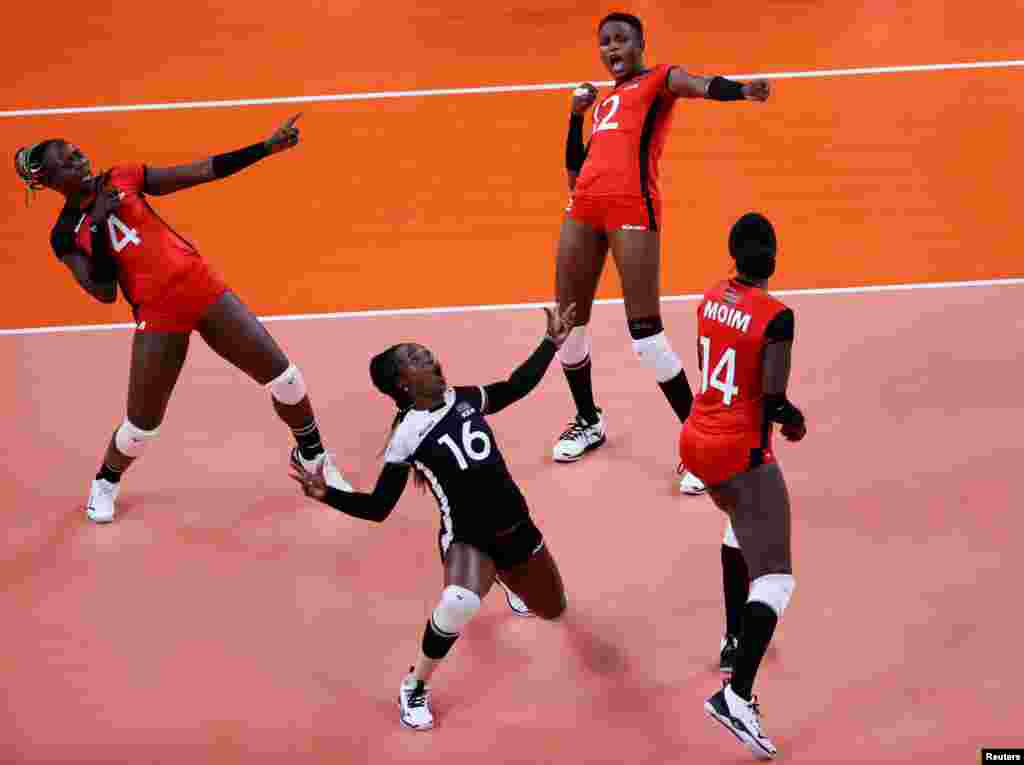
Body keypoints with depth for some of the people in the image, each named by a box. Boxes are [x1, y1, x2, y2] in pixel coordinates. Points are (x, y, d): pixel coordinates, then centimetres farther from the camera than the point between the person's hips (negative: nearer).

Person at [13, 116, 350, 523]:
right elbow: (104, 293, -13)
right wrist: (97, 225, -18)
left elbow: (205, 171, 3)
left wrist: (267, 147, -3)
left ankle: (313, 456, 22)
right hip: (158, 316, -3)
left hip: (202, 288, 3)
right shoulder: (66, 235, -3)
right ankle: (105, 482, 33)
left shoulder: (121, 179, 4)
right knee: (142, 422, 0)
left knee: (280, 372, -2)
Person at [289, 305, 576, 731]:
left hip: (516, 529, 6)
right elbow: (378, 508, -14)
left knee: (553, 610, 24)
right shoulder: (407, 436, -18)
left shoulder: (465, 400, -4)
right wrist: (327, 495, -30)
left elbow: (514, 388, 17)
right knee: (459, 602, -39)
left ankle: (505, 576, 61)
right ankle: (414, 687, -11)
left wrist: (552, 343, 17)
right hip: (467, 539, -6)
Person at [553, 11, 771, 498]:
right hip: (584, 206, 7)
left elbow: (701, 86, -15)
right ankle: (588, 421, 34)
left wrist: (741, 90, -37)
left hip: (632, 207, -7)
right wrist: (576, 116, 19)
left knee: (644, 330, -12)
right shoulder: (604, 101, 27)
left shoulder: (660, 80, 8)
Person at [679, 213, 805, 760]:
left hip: (695, 439, 8)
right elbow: (773, 402, -19)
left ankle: (736, 640, 41)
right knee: (775, 579, -7)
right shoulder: (776, 316, -18)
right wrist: (795, 420, 3)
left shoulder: (710, 298, 3)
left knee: (744, 522, 35)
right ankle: (736, 694, -21)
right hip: (741, 452, -8)